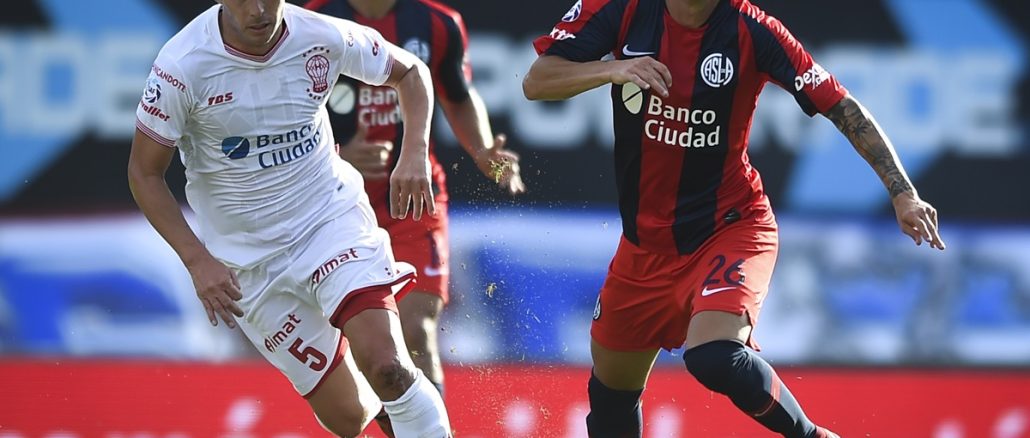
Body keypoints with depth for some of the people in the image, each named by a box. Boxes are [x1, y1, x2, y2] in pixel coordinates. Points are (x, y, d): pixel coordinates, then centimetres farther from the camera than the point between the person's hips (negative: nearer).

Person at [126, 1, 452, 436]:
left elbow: (410, 72, 7)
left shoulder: (323, 37, -13)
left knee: (386, 367, -25)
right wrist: (197, 261, -19)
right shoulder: (182, 66, -19)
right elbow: (144, 173, -8)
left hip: (332, 219, 0)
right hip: (248, 261, 0)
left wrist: (414, 153, -10)